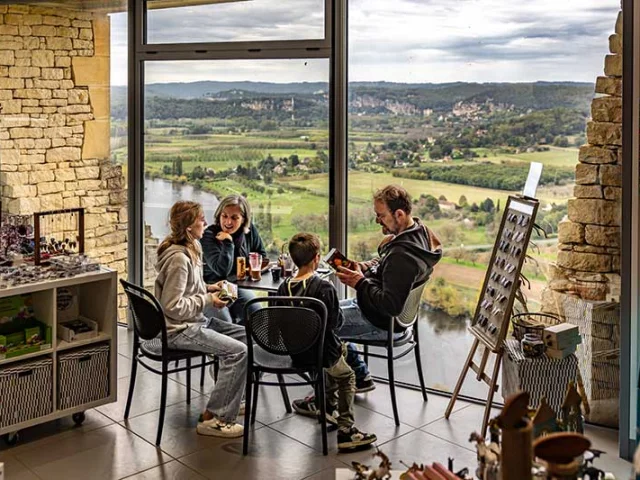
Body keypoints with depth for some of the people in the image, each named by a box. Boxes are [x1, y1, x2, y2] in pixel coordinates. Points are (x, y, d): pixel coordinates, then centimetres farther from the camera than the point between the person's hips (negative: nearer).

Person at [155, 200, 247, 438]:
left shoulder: (190, 250, 7)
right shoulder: (178, 258, -23)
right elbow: (173, 306, -25)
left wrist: (208, 288, 5)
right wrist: (208, 300, -18)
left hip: (195, 321, 10)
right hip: (179, 330, -10)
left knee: (245, 335, 9)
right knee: (238, 351, -19)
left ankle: (229, 398, 20)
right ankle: (214, 419, -12)